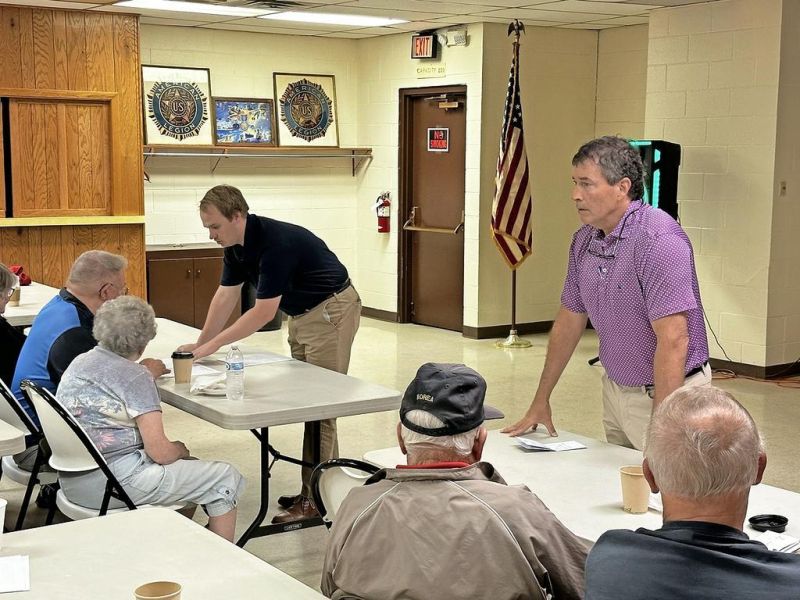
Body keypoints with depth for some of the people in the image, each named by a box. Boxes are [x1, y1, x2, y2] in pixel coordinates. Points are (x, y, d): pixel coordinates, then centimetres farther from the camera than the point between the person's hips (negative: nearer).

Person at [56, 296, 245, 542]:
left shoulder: (80, 362, 9)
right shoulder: (135, 376, -15)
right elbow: (160, 452, -18)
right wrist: (179, 449, 4)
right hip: (112, 483, -9)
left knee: (186, 466, 29)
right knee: (226, 479, -1)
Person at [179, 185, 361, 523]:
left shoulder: (275, 242, -29)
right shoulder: (236, 244, -1)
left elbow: (264, 311, -27)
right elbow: (226, 295, 5)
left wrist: (214, 344, -22)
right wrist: (200, 344, 0)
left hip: (332, 311, -10)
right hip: (302, 314, 10)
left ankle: (314, 499, -3)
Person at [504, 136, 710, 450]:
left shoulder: (658, 239, -23)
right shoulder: (584, 240, 3)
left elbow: (673, 341, -27)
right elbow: (569, 321, 12)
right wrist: (540, 401, 14)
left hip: (668, 392, -7)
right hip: (614, 389, 7)